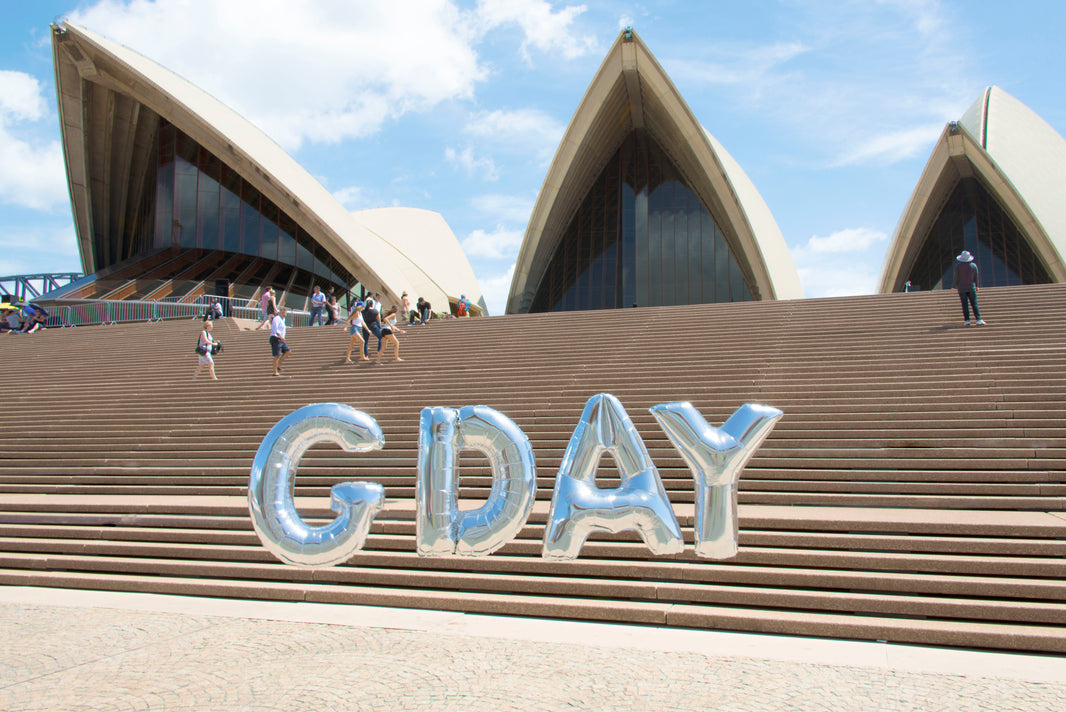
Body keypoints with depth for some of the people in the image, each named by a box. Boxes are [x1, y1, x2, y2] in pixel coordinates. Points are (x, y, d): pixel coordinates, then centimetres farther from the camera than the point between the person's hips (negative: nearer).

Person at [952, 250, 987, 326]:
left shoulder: (957, 266, -6)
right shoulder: (973, 265, 1)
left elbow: (955, 278, -6)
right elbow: (976, 277, 8)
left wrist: (953, 286, 4)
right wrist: (976, 286, 19)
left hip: (961, 288, -1)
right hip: (971, 287, 1)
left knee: (965, 304, 0)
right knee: (974, 303, 1)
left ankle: (967, 320, -4)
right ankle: (978, 319, -6)